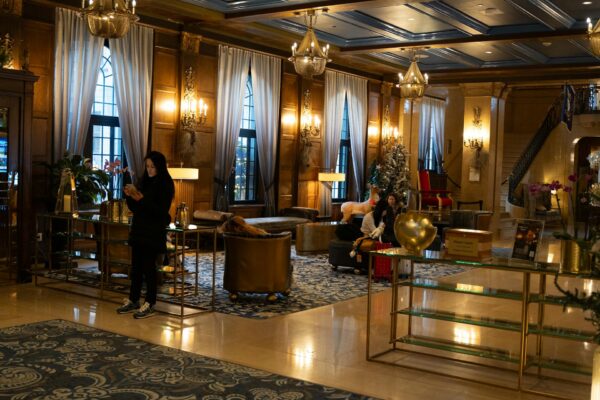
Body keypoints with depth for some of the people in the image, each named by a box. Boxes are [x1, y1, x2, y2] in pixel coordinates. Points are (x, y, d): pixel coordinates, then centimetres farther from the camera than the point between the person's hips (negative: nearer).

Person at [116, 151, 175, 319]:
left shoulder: (165, 184, -9)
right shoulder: (144, 181, 11)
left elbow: (161, 211, -16)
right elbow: (134, 208, 14)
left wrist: (142, 199, -24)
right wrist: (129, 196, -4)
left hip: (154, 232, -7)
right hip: (138, 229, 7)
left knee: (149, 267, -3)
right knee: (136, 266, 10)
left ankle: (150, 304, 5)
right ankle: (133, 300, 20)